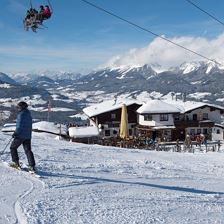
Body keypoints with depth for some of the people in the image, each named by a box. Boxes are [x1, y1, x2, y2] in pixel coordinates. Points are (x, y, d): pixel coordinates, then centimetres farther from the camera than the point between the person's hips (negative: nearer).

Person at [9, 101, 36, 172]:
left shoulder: (21, 114, -12)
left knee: (13, 147, 12)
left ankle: (16, 162, 9)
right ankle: (32, 166, -5)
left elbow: (20, 125, -20)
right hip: (28, 136, 8)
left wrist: (16, 133, -14)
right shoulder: (29, 115, 14)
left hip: (20, 135, -7)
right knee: (28, 150, 4)